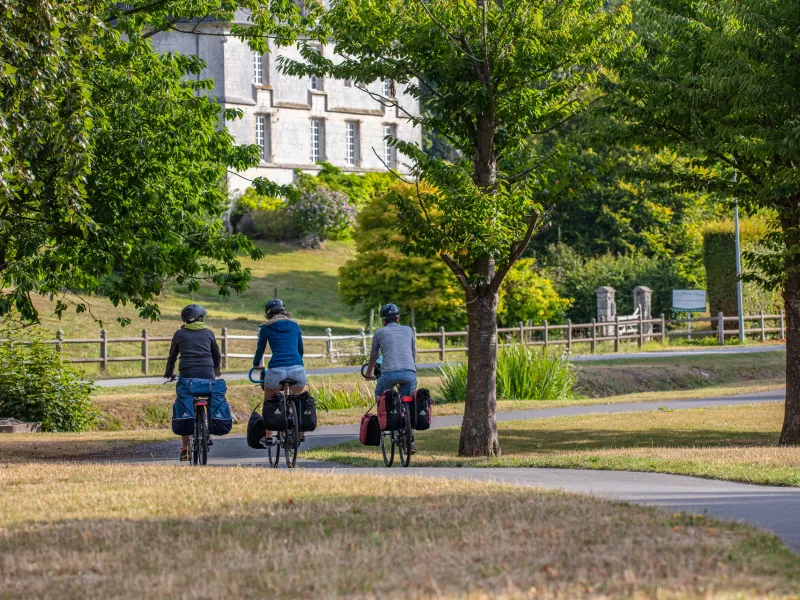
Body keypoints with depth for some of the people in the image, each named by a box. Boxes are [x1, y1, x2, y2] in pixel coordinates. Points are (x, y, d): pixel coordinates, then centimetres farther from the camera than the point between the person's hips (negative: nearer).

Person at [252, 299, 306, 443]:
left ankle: (268, 436, 15)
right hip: (297, 369, 2)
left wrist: (256, 364, 41)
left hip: (276, 370, -2)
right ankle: (301, 432, 25)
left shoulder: (266, 328, 11)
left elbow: (260, 349, 21)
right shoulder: (295, 326, 18)